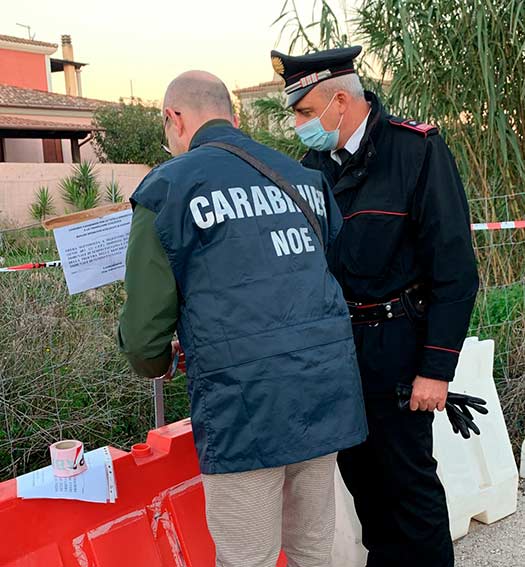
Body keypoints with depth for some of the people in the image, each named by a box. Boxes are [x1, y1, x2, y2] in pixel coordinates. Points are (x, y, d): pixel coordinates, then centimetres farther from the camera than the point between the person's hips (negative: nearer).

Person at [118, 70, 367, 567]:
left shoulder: (167, 186, -3)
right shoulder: (303, 176, 14)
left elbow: (145, 321, -4)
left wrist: (153, 365, 18)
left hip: (243, 400, -6)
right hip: (328, 383, 6)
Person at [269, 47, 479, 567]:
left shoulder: (418, 150, -12)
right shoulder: (314, 162, 5)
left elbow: (454, 267, -13)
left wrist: (437, 368, -16)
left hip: (394, 344, -6)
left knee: (406, 471, 5)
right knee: (356, 464, 17)